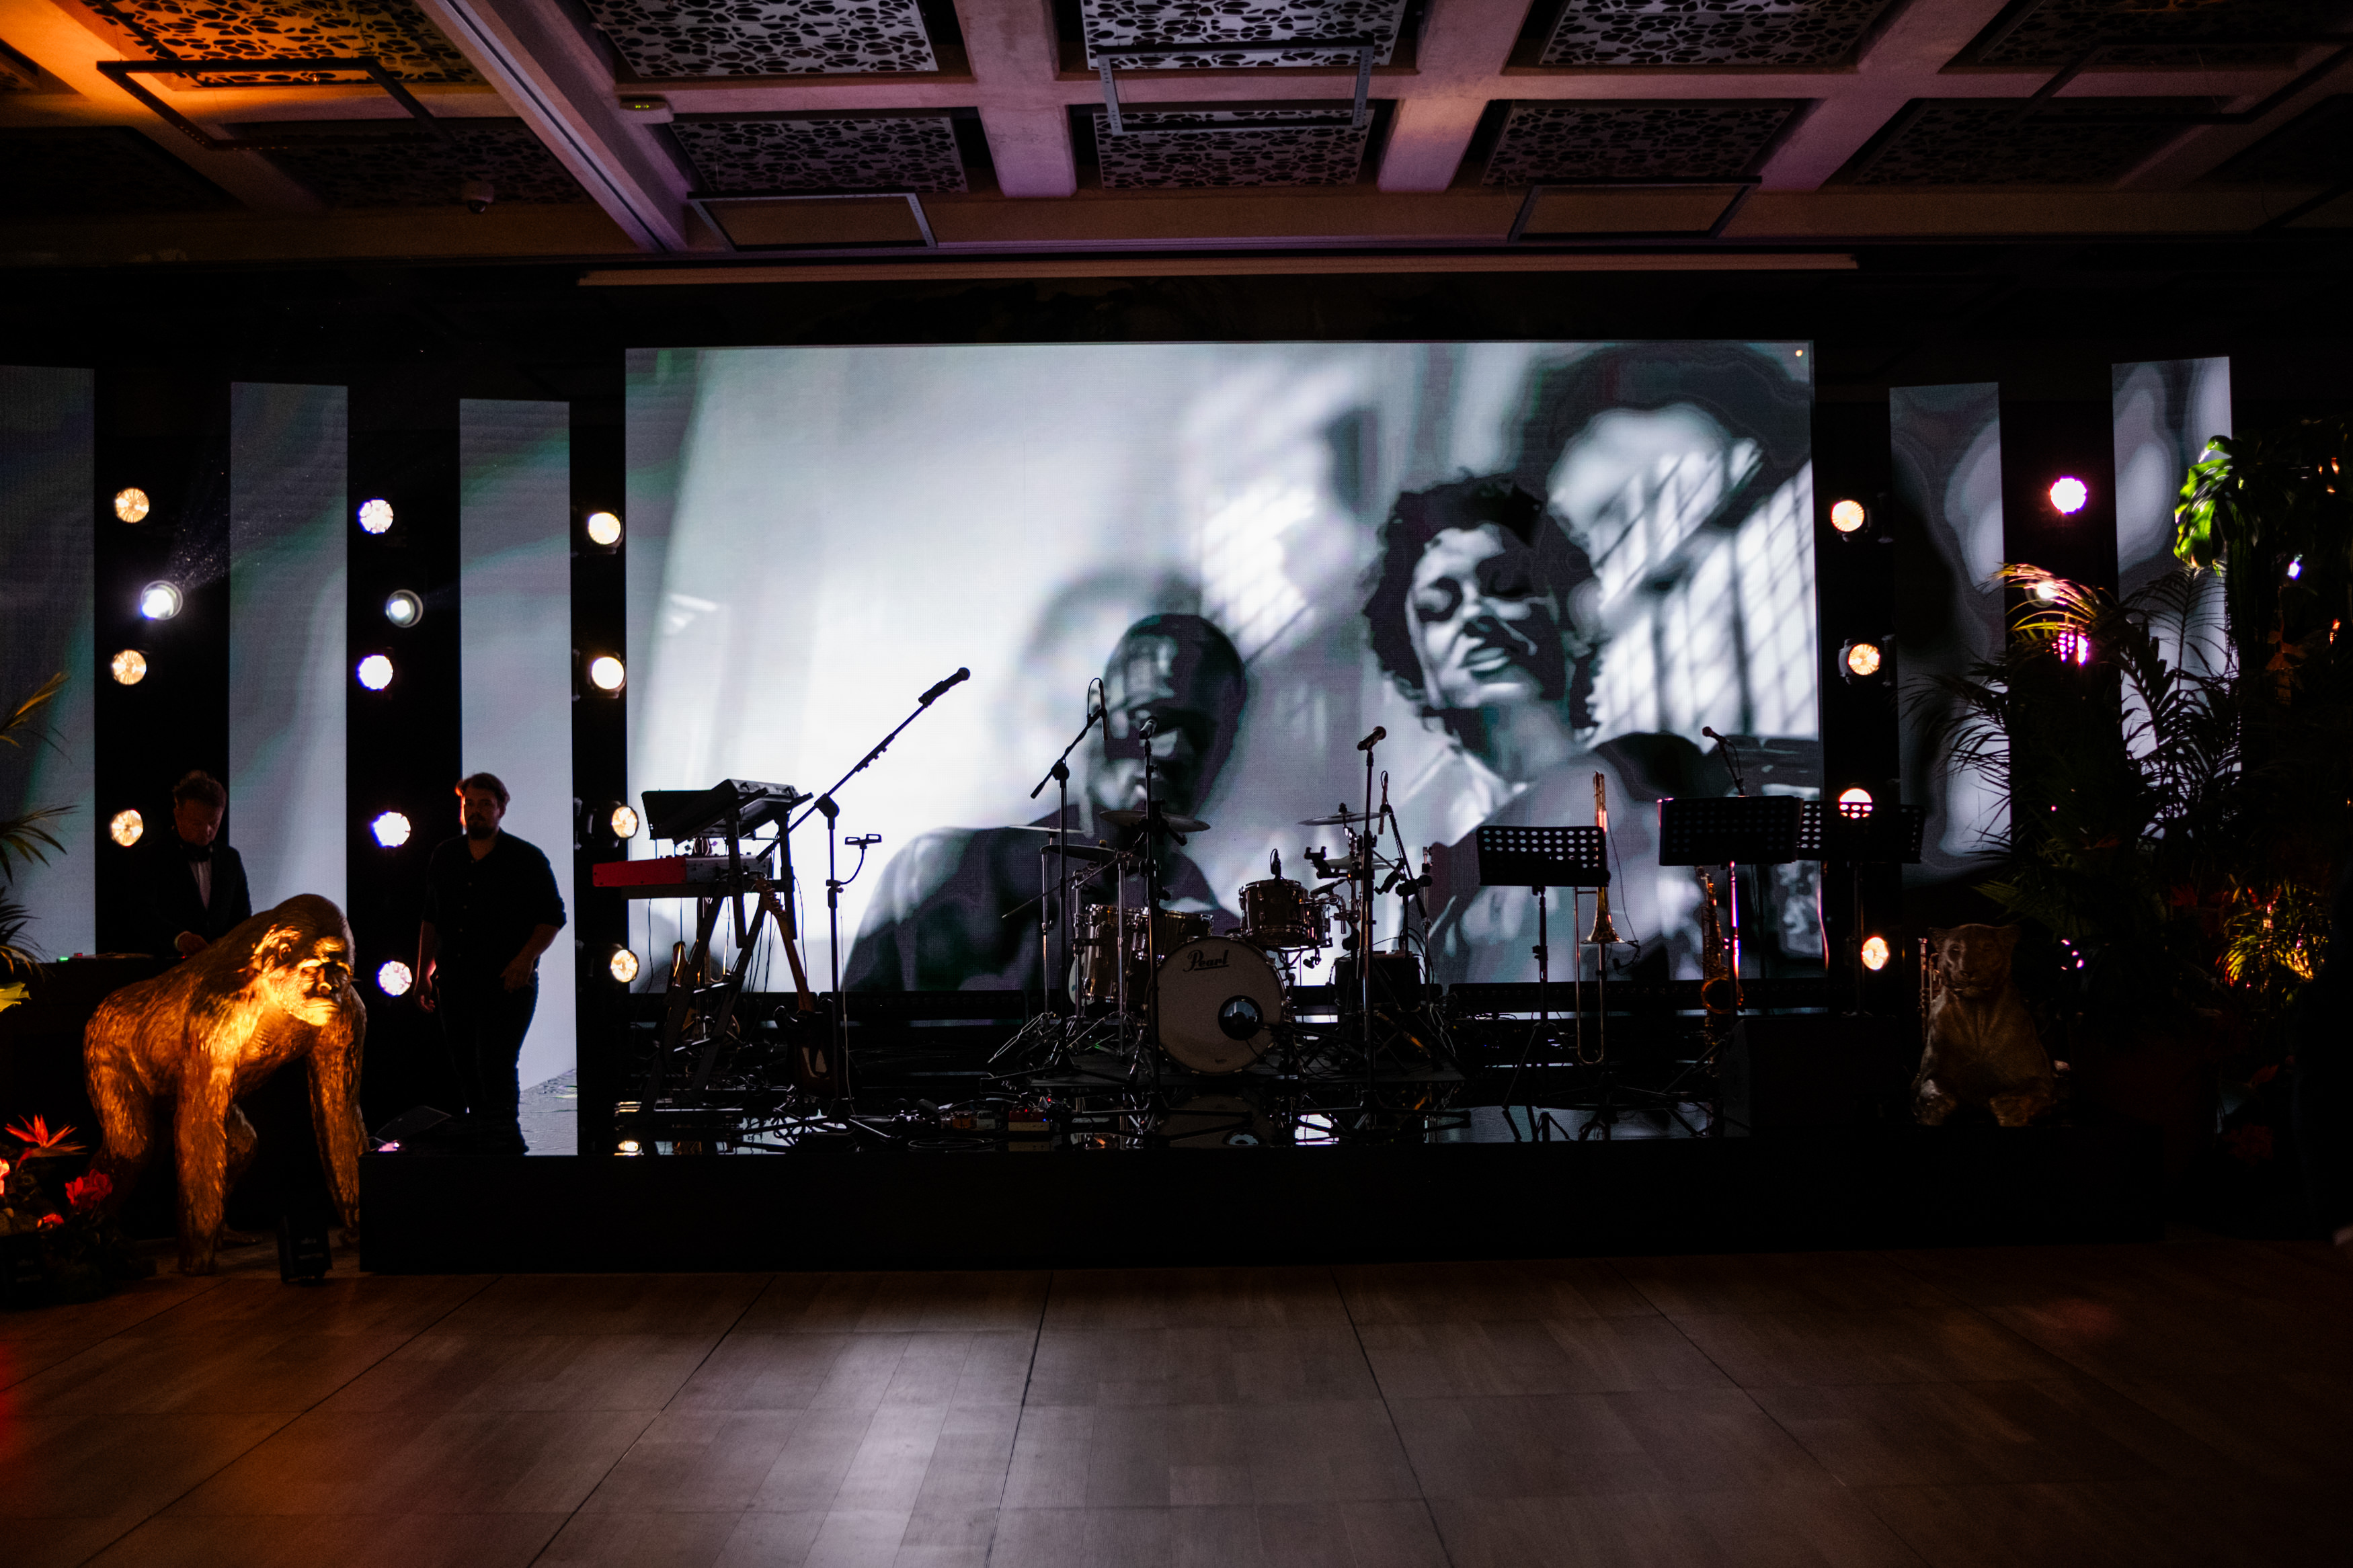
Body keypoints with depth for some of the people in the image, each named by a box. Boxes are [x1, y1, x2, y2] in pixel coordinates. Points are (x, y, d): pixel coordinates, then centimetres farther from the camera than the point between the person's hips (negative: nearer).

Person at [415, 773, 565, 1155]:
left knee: (495, 1069, -13)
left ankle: (503, 1146, -6)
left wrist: (526, 958, -15)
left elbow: (552, 917, -1)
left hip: (507, 984, -5)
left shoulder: (527, 859, -2)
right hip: (454, 984, 5)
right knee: (467, 1073, 9)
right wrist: (423, 974, 16)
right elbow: (431, 919, 20)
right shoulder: (444, 857, 13)